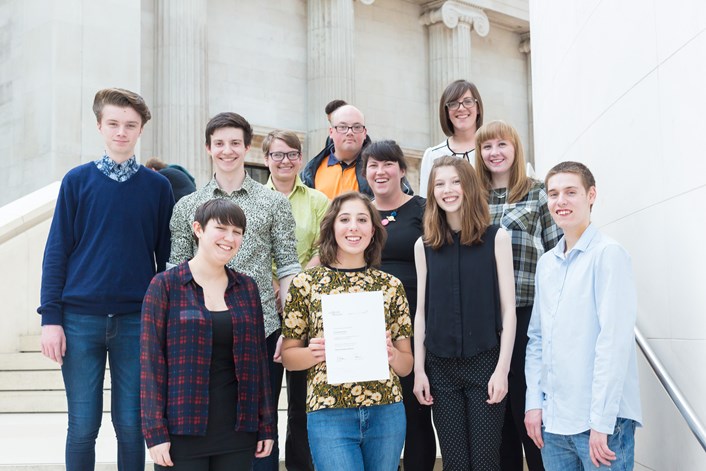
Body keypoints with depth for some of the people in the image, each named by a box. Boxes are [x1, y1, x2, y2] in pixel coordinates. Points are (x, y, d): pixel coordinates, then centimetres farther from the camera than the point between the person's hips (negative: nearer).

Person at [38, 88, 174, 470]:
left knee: (131, 425, 5)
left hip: (137, 321, 1)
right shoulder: (78, 180, 4)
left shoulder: (158, 186, 6)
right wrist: (51, 317, -4)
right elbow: (57, 251, 3)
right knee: (83, 426, 4)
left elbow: (166, 256, 9)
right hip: (81, 320, 0)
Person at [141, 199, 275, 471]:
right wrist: (155, 432, -10)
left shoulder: (247, 288, 9)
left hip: (237, 429, 3)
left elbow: (258, 358, 10)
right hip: (182, 431, -3)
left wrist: (267, 425, 7)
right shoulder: (165, 285, -2)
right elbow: (151, 361, -5)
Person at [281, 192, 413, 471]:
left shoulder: (391, 286, 5)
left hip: (387, 413, 2)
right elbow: (288, 356, 5)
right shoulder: (306, 283, 1)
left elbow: (407, 365, 9)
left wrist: (392, 355, -13)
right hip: (329, 415, -2)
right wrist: (314, 354, -15)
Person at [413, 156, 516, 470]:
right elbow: (421, 311, 7)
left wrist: (502, 368, -9)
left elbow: (508, 308, -3)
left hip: (485, 362, -2)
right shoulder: (425, 245, 6)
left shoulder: (496, 238, -1)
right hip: (441, 366, 2)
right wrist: (418, 370, 2)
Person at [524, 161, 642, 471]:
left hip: (600, 421, -6)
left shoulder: (608, 254, -9)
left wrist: (602, 420, -17)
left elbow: (614, 340, -15)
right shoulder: (546, 263, 12)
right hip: (553, 419, 6)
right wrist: (534, 402, 6)